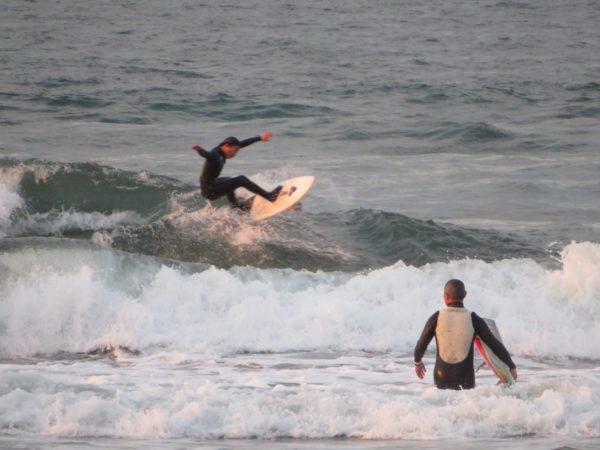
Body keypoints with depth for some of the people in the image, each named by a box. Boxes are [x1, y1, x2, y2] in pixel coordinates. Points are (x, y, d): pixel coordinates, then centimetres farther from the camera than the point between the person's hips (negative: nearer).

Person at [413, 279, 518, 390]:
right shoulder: (474, 319, -1)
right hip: (465, 379, 0)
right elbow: (495, 345, 3)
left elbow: (421, 344, 10)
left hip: (442, 378, 0)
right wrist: (512, 367, 14)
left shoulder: (436, 318, -1)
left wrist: (417, 362, 30)